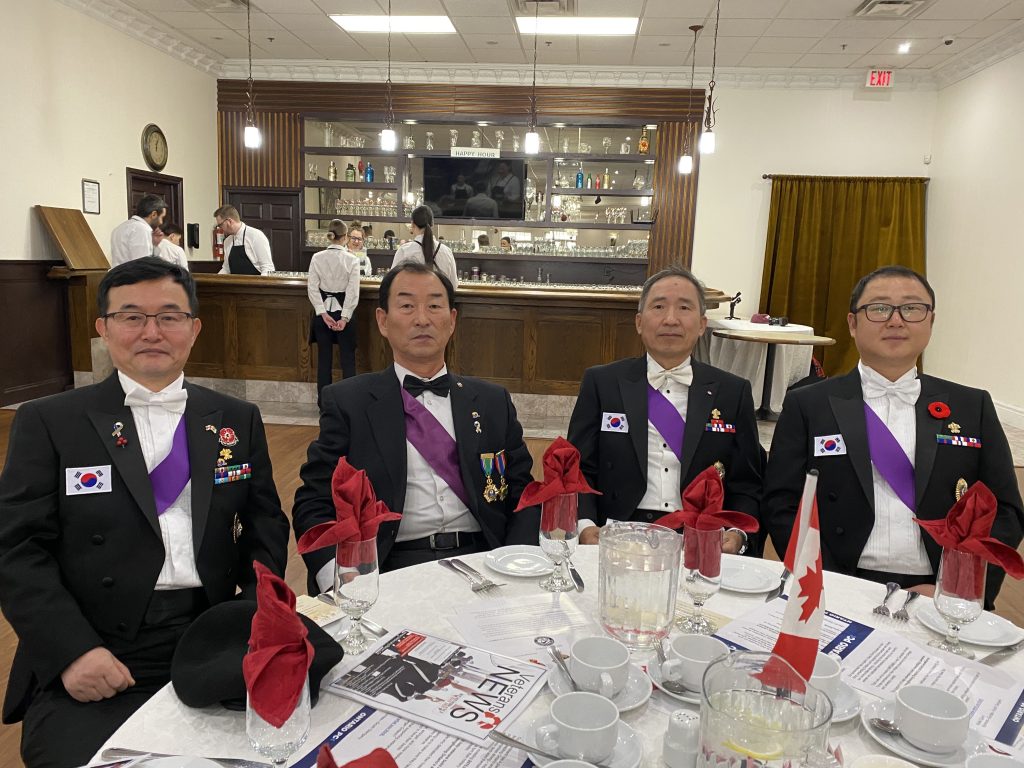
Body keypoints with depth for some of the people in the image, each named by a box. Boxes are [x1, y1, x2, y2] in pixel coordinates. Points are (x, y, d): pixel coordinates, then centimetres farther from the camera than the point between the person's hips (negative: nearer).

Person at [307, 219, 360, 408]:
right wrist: (345, 317, -10)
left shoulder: (317, 258, -2)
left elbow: (312, 288, -6)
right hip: (344, 311, -2)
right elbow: (353, 292, -12)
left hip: (323, 311, 2)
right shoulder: (352, 260, -8)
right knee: (348, 359, 6)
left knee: (324, 358, 10)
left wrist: (323, 313, -7)